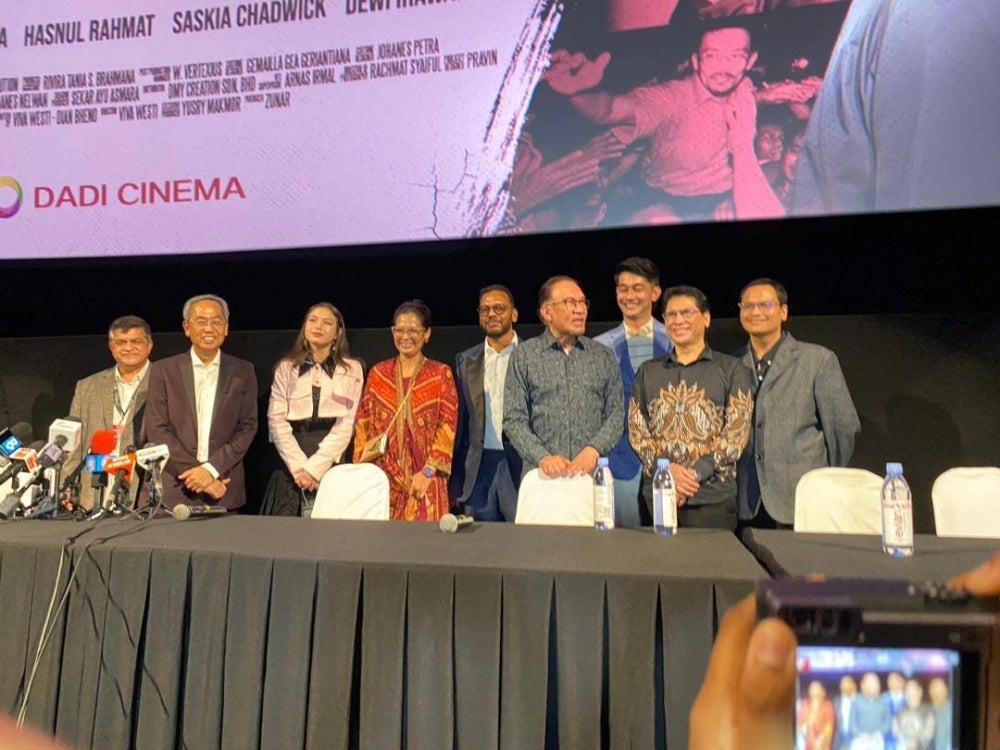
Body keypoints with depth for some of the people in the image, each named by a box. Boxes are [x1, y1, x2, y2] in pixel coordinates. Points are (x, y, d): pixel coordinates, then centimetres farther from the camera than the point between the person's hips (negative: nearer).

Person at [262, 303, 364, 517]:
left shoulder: (352, 369, 6)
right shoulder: (286, 367, 11)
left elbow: (345, 424, -1)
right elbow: (276, 420, 3)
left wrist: (315, 468, -10)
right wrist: (299, 467, -9)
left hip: (333, 464, -1)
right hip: (291, 467, 1)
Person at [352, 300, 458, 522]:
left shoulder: (441, 374, 2)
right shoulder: (378, 373, 10)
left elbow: (448, 425, -4)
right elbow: (363, 423, 10)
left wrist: (428, 472, -11)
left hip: (424, 481, -2)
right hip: (383, 478, 2)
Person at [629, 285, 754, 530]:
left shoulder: (732, 370, 5)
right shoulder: (647, 372, 14)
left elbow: (737, 431, -3)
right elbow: (636, 429, 7)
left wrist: (695, 474, -13)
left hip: (713, 495, -2)